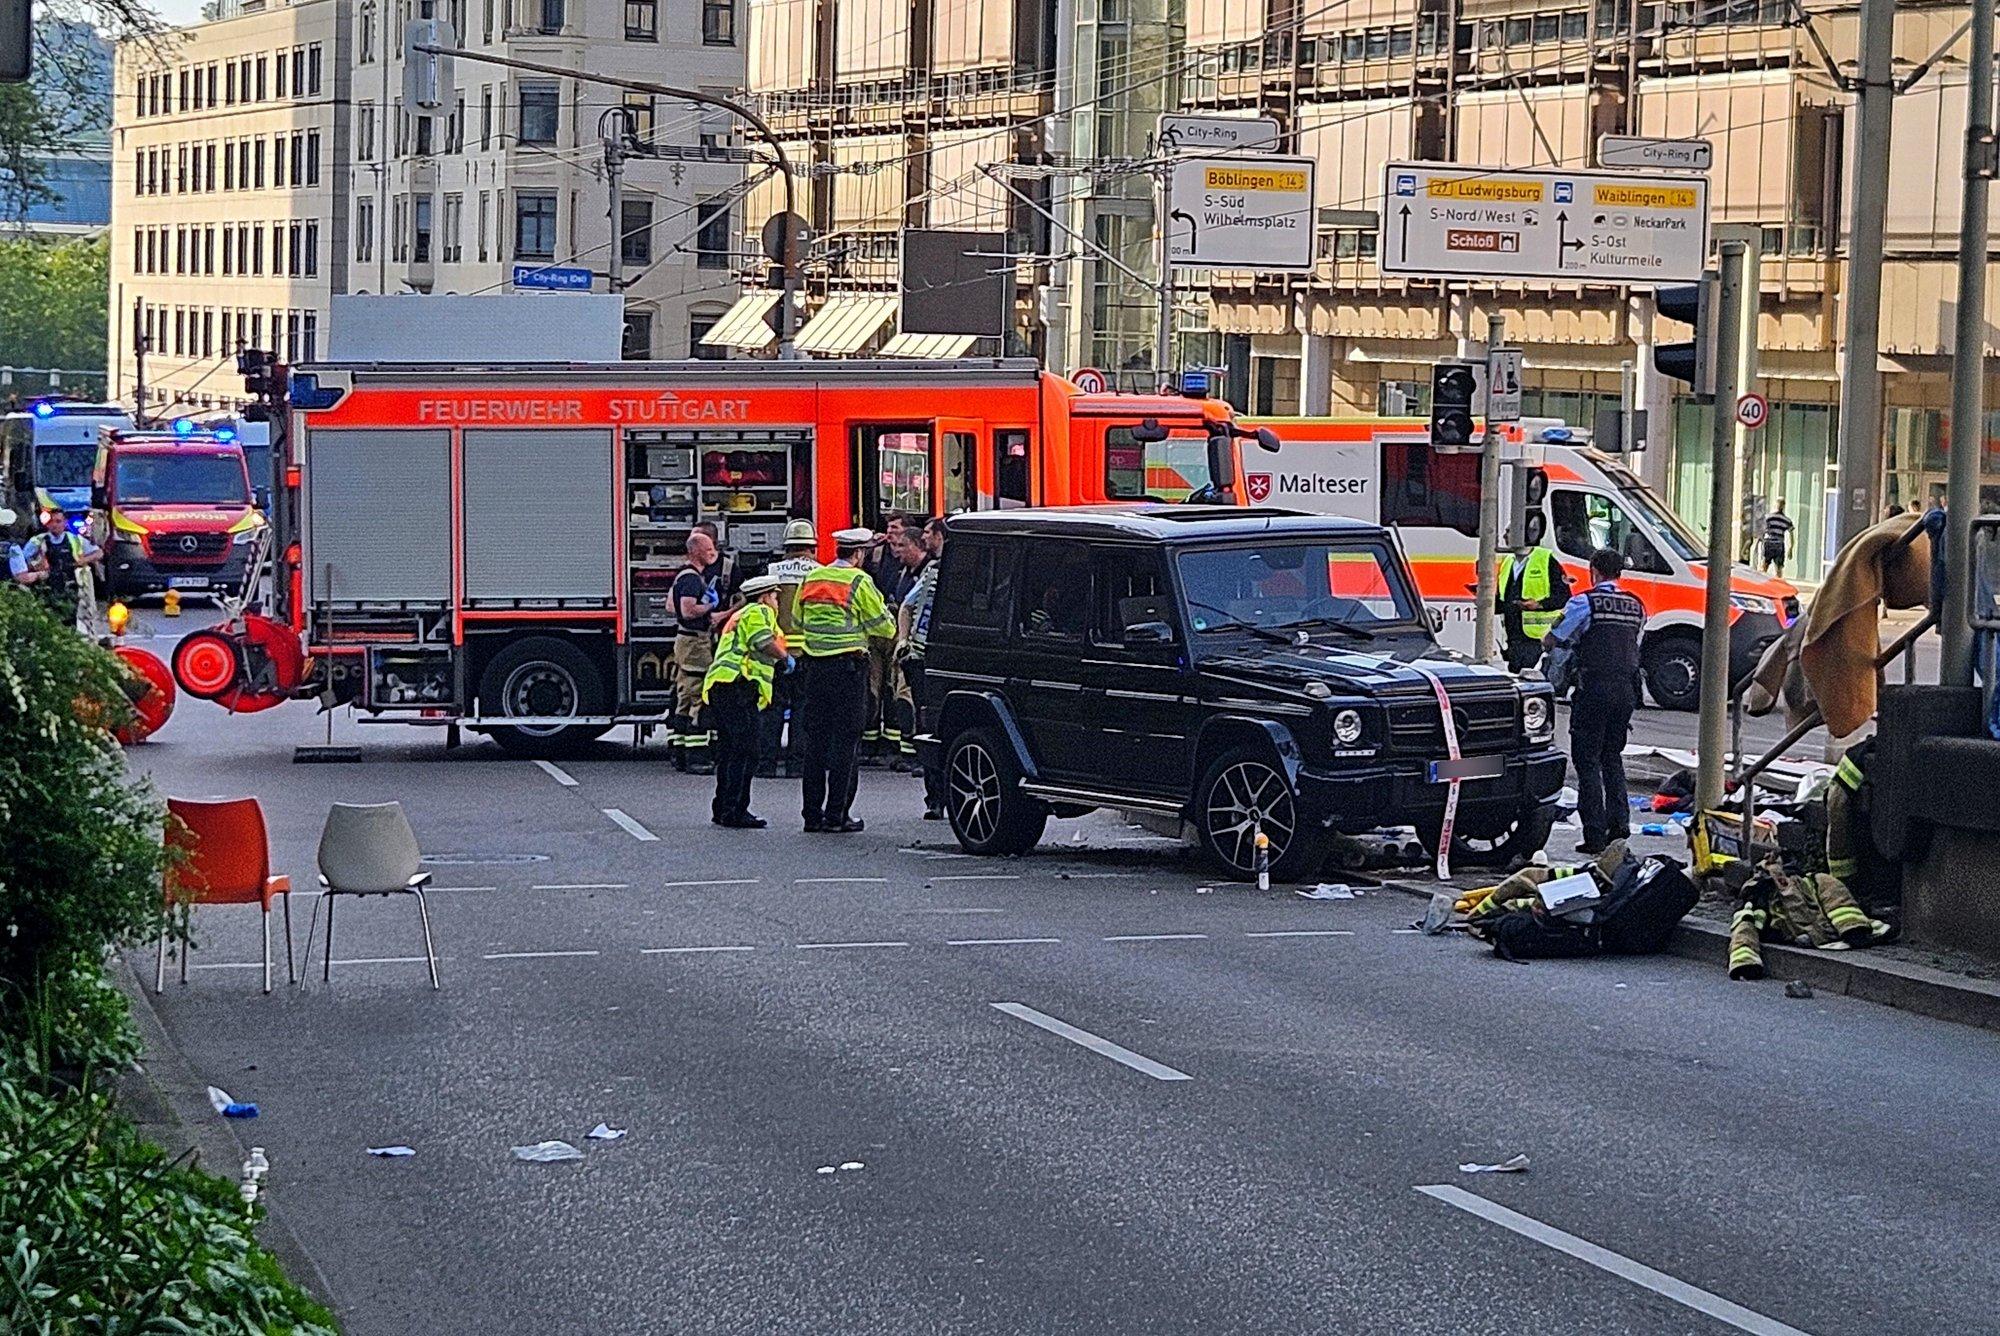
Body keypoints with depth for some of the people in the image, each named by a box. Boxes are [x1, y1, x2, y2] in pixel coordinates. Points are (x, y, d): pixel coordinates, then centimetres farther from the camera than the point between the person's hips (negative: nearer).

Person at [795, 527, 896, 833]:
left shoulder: (811, 579, 9)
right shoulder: (859, 582, -9)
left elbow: (798, 622, 16)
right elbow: (884, 628, -6)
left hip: (815, 667, 6)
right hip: (848, 667, -6)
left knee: (815, 739, 9)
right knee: (845, 739, -1)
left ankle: (812, 813, 10)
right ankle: (836, 814, -3)